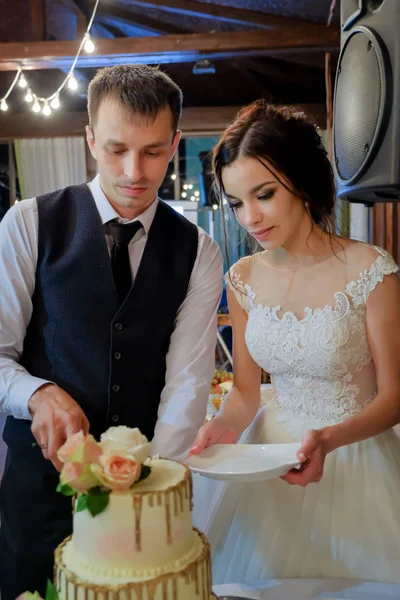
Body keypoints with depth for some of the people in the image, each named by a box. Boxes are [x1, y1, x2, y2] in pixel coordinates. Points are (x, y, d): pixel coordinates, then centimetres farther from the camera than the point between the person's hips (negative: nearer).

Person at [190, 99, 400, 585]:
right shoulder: (243, 280, -4)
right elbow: (246, 389, 4)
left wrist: (329, 439, -27)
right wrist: (226, 425, -17)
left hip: (355, 460, -3)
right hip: (271, 451, 4)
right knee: (260, 577, 18)